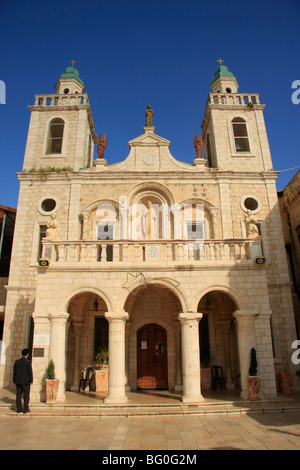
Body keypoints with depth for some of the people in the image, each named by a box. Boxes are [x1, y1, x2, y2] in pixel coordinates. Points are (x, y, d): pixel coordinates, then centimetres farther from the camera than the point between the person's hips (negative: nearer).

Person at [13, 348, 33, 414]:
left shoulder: (17, 362, 4)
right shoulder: (28, 362, -12)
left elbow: (14, 372, 8)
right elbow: (30, 372, -11)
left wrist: (15, 381, 15)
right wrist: (31, 381, -2)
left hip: (18, 381, 5)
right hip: (25, 381, -5)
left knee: (18, 395, 9)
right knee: (26, 395, 3)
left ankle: (18, 409, 12)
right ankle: (26, 409, 5)